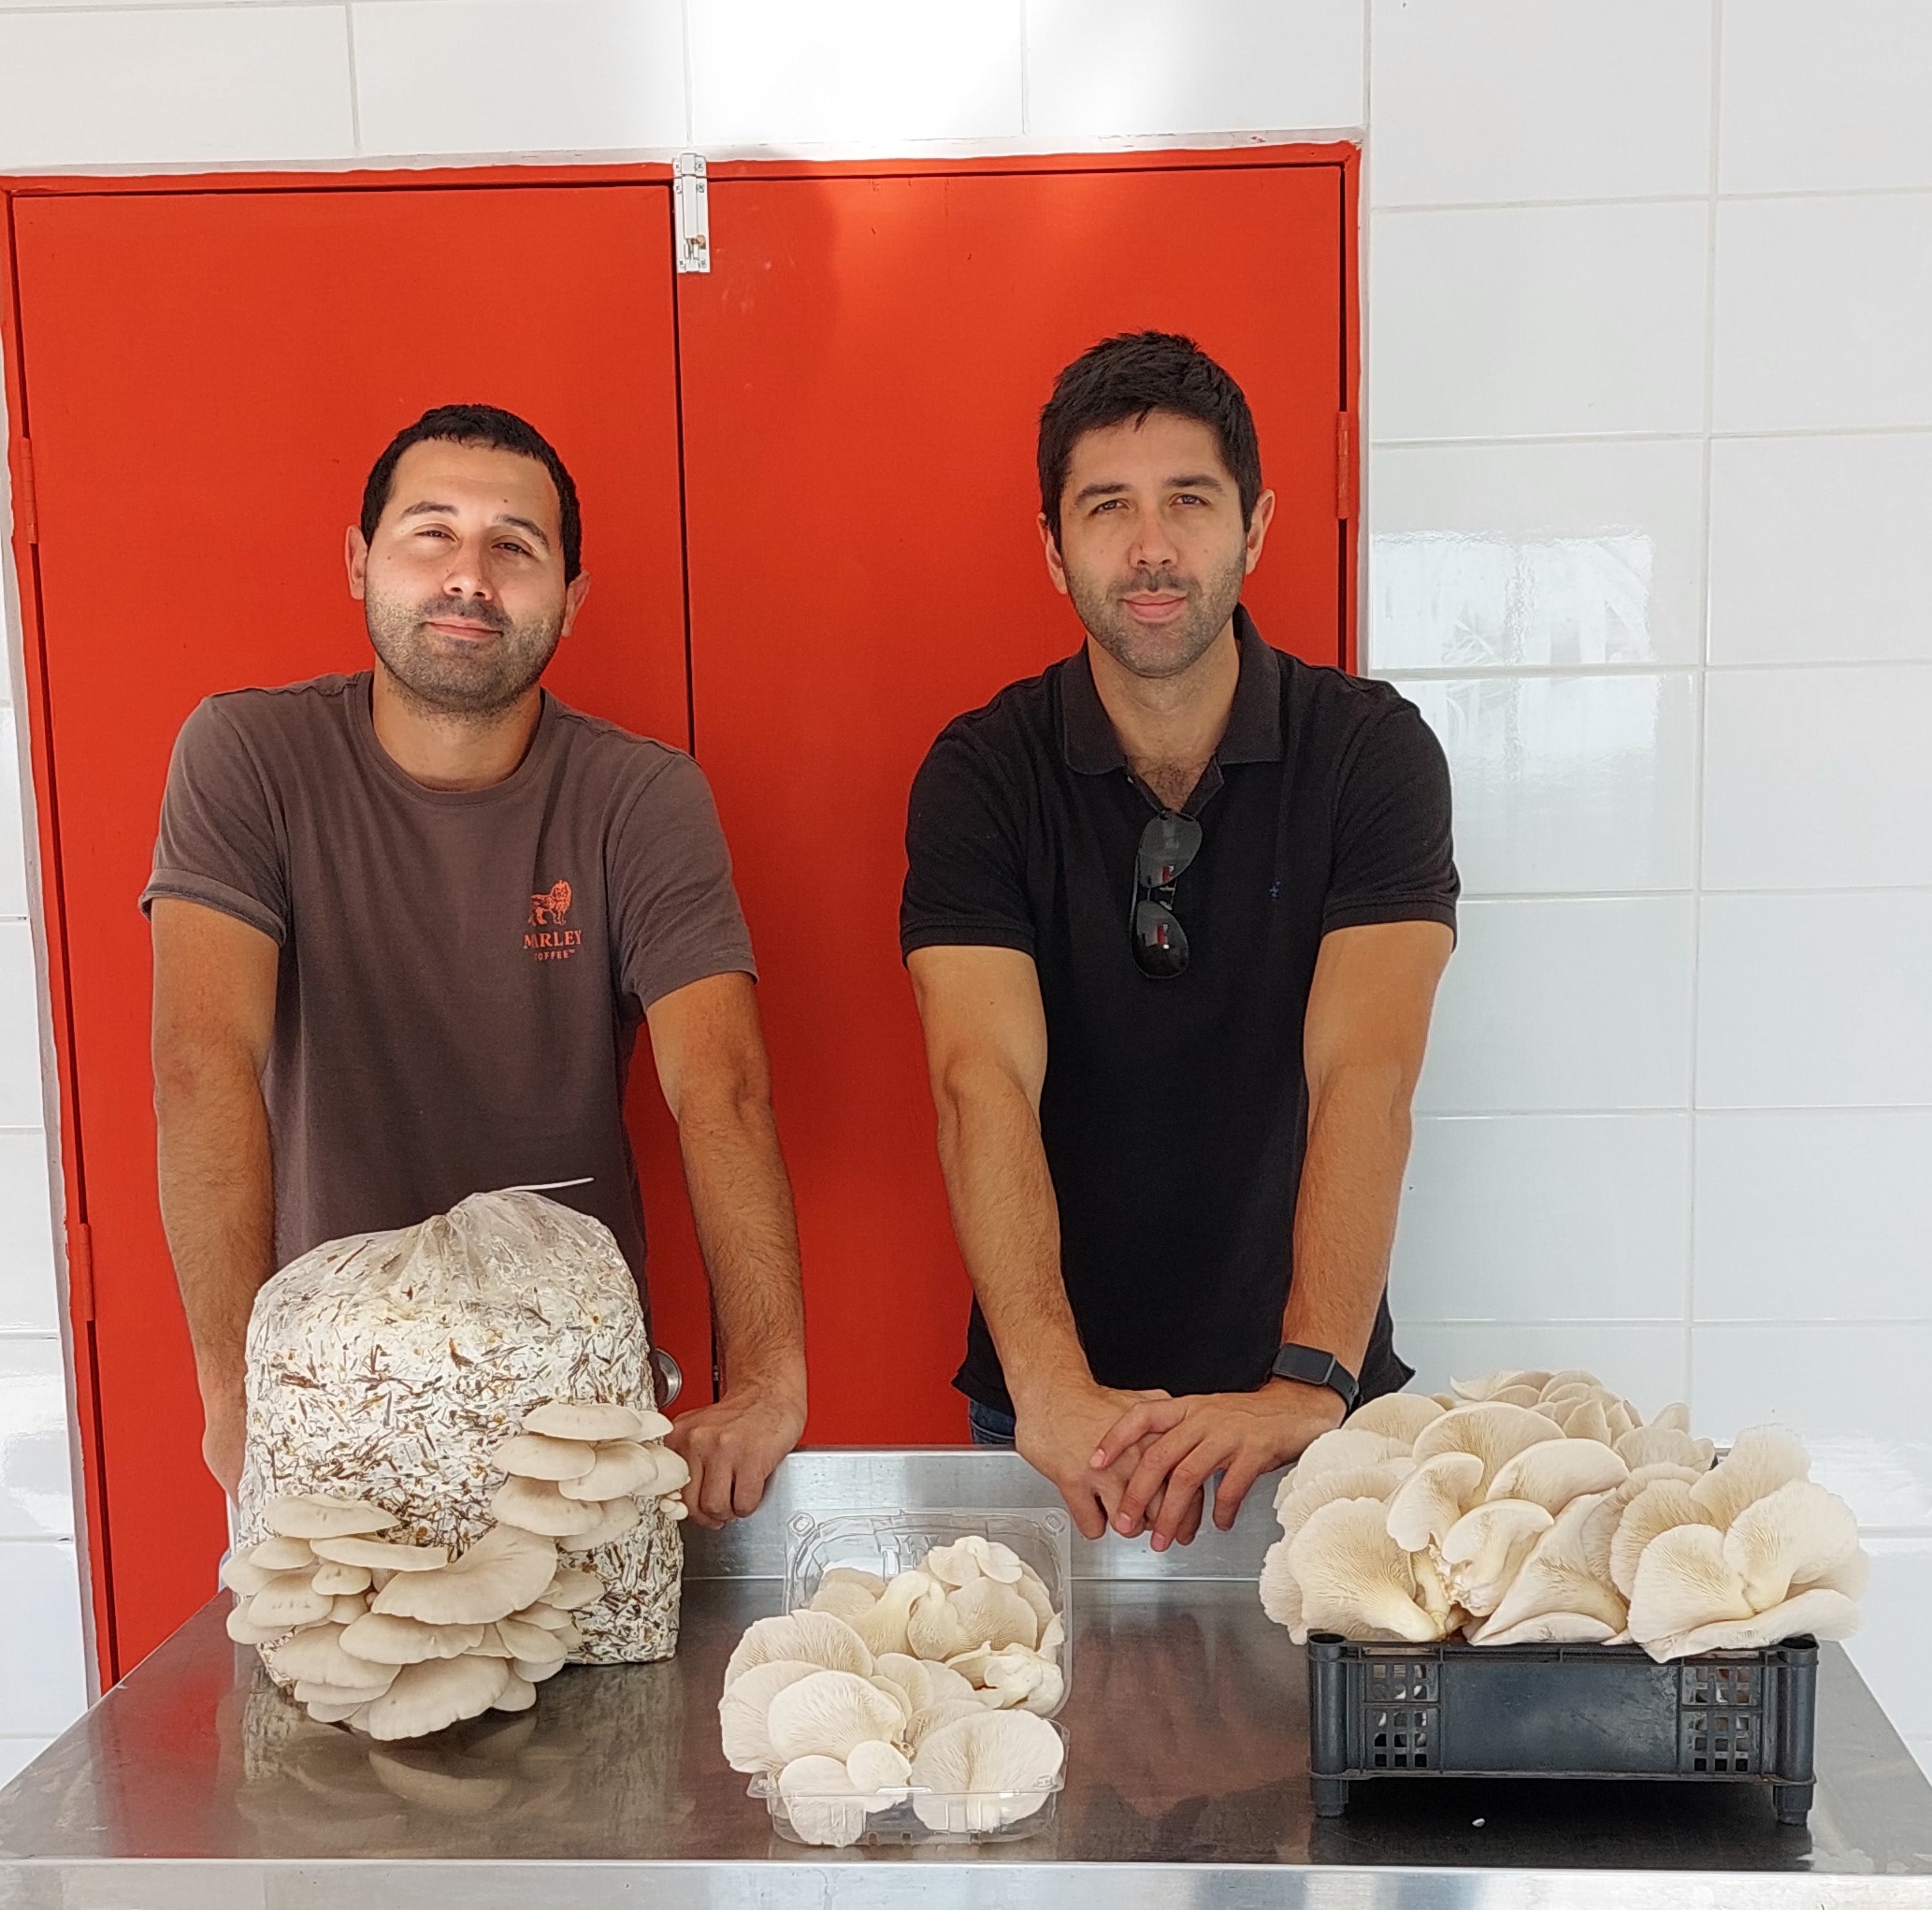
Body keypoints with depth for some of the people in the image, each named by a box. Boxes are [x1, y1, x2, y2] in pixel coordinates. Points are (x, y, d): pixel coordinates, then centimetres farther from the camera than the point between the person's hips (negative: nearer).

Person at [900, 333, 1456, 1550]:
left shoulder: (1373, 752, -9)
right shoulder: (980, 776, -8)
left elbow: (1366, 1076, -20)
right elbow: (983, 1082, -21)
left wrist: (1309, 1384, -32)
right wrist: (1048, 1384, -33)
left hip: (1309, 1398, 0)